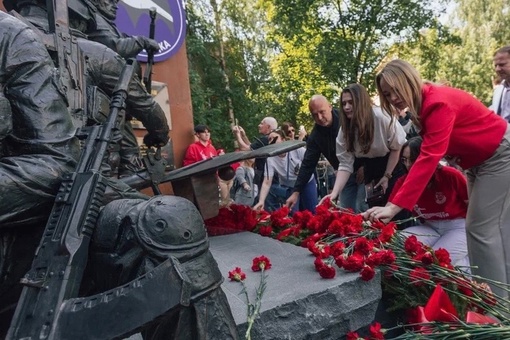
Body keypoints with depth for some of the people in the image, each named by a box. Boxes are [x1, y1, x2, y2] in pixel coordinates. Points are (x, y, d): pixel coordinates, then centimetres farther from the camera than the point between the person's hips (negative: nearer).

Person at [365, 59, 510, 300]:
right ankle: (486, 291, 21)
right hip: (479, 161, 9)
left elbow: (429, 158, -38)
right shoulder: (423, 106, 0)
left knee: (482, 228, -9)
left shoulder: (439, 102, -29)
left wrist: (394, 206, -43)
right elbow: (431, 154, 0)